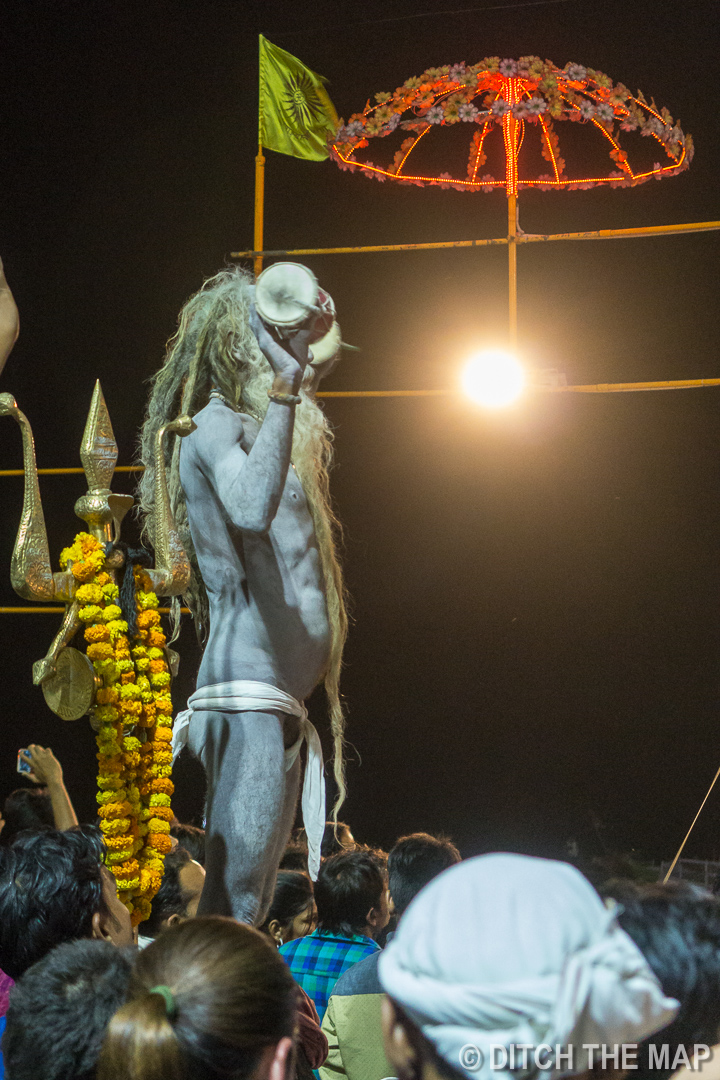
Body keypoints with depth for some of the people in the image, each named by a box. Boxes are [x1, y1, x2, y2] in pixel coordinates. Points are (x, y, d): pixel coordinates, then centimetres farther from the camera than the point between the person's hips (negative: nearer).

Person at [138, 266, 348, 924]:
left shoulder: (259, 425, 22)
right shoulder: (214, 425, -7)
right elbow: (252, 509, -30)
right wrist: (286, 385, -28)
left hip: (277, 696, 10)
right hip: (247, 693, -10)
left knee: (254, 902, 11)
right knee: (233, 899, -13)